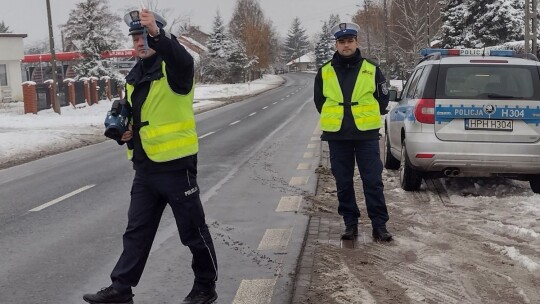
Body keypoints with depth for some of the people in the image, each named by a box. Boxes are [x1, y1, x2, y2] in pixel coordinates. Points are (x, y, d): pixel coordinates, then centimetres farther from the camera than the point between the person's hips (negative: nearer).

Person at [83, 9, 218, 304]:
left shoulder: (173, 69, -11)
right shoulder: (134, 77, 12)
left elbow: (183, 59, -36)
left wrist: (156, 34, -52)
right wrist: (126, 131, 2)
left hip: (176, 165, -7)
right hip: (145, 166, 7)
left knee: (193, 231, 6)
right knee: (137, 231, 13)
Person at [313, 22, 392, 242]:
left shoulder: (371, 70, 2)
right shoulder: (325, 72, 4)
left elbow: (383, 98, 9)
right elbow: (319, 101, 13)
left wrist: (368, 117, 4)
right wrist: (335, 118, 8)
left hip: (367, 135, -1)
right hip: (337, 136, 2)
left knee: (373, 181, -2)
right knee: (343, 183, 7)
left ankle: (379, 224, 4)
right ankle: (350, 223, 18)